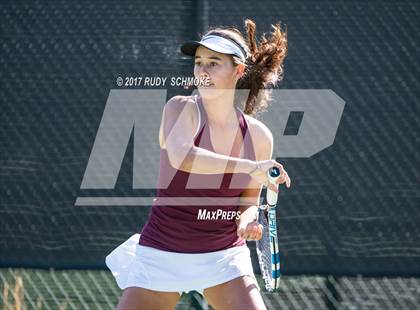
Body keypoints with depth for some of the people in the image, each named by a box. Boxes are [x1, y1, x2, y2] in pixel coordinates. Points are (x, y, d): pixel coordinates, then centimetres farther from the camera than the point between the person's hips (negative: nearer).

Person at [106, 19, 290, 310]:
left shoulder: (259, 136, 0)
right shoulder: (181, 108, -10)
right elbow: (181, 156, -32)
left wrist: (247, 222, -12)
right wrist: (250, 167, -38)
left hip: (224, 256, 2)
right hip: (161, 254, -2)